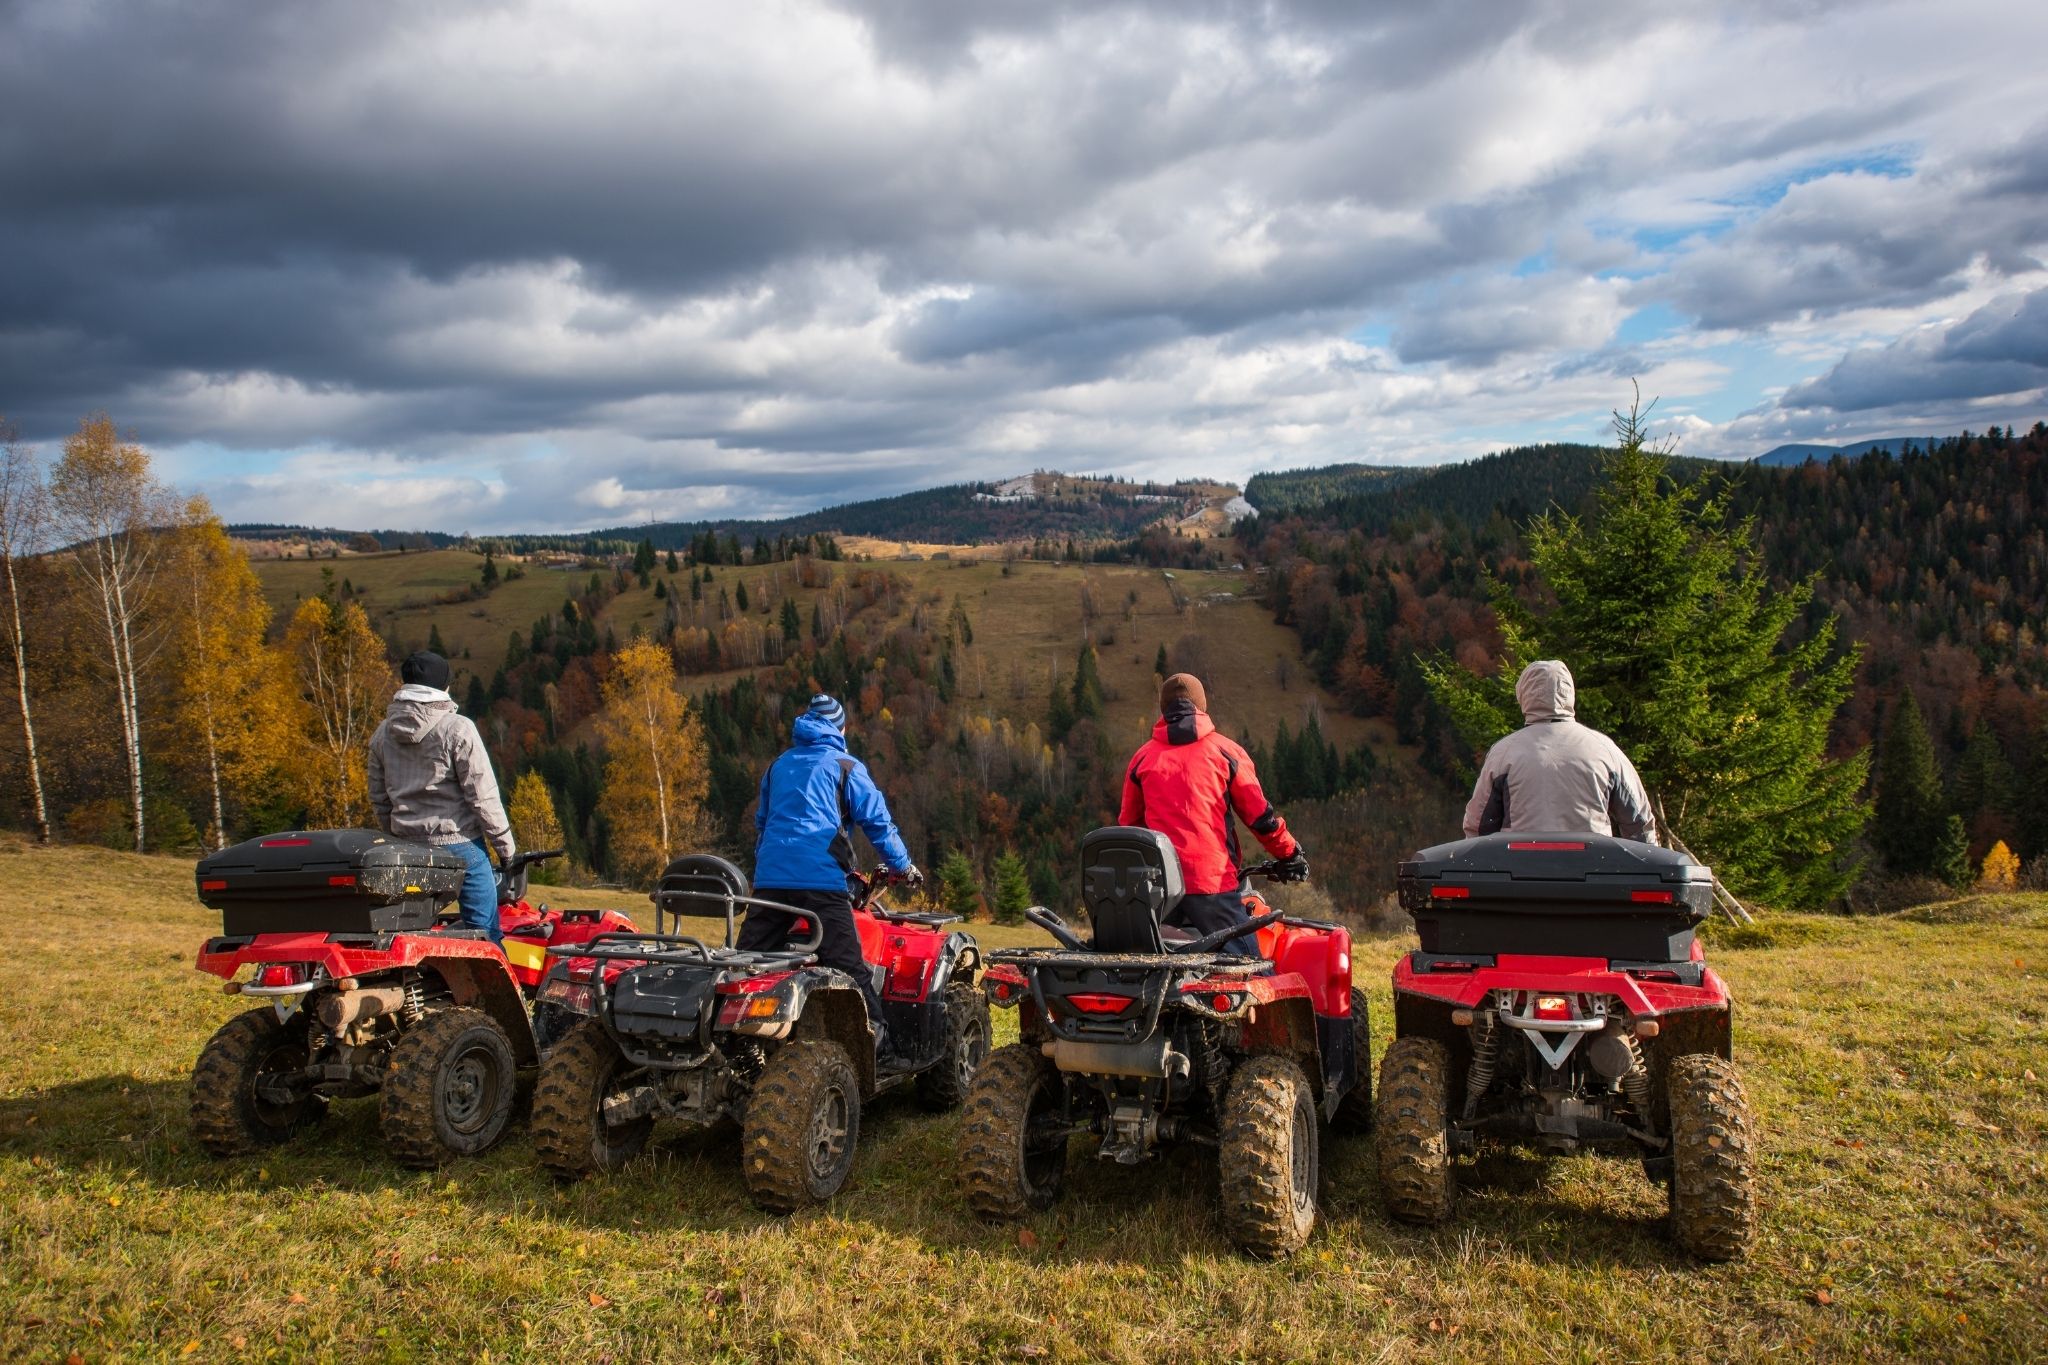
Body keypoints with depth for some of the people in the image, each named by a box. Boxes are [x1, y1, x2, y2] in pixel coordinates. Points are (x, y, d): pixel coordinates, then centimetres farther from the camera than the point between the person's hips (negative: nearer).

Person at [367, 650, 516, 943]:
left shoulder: (382, 733, 7)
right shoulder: (457, 728, -11)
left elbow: (378, 799, 14)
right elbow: (482, 794, -12)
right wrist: (504, 842, -3)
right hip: (458, 842, -6)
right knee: (483, 929, 0)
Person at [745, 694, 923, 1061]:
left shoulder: (779, 765, 23)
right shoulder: (846, 767, 7)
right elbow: (878, 821, 2)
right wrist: (903, 866, 12)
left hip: (770, 878, 5)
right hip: (820, 878, -5)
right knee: (848, 964, -6)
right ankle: (878, 1040, -7)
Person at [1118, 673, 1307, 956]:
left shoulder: (1142, 758, 11)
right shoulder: (1225, 751, 3)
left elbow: (1128, 824, 19)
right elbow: (1259, 814, 3)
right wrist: (1291, 855, 16)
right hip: (1213, 880, -3)